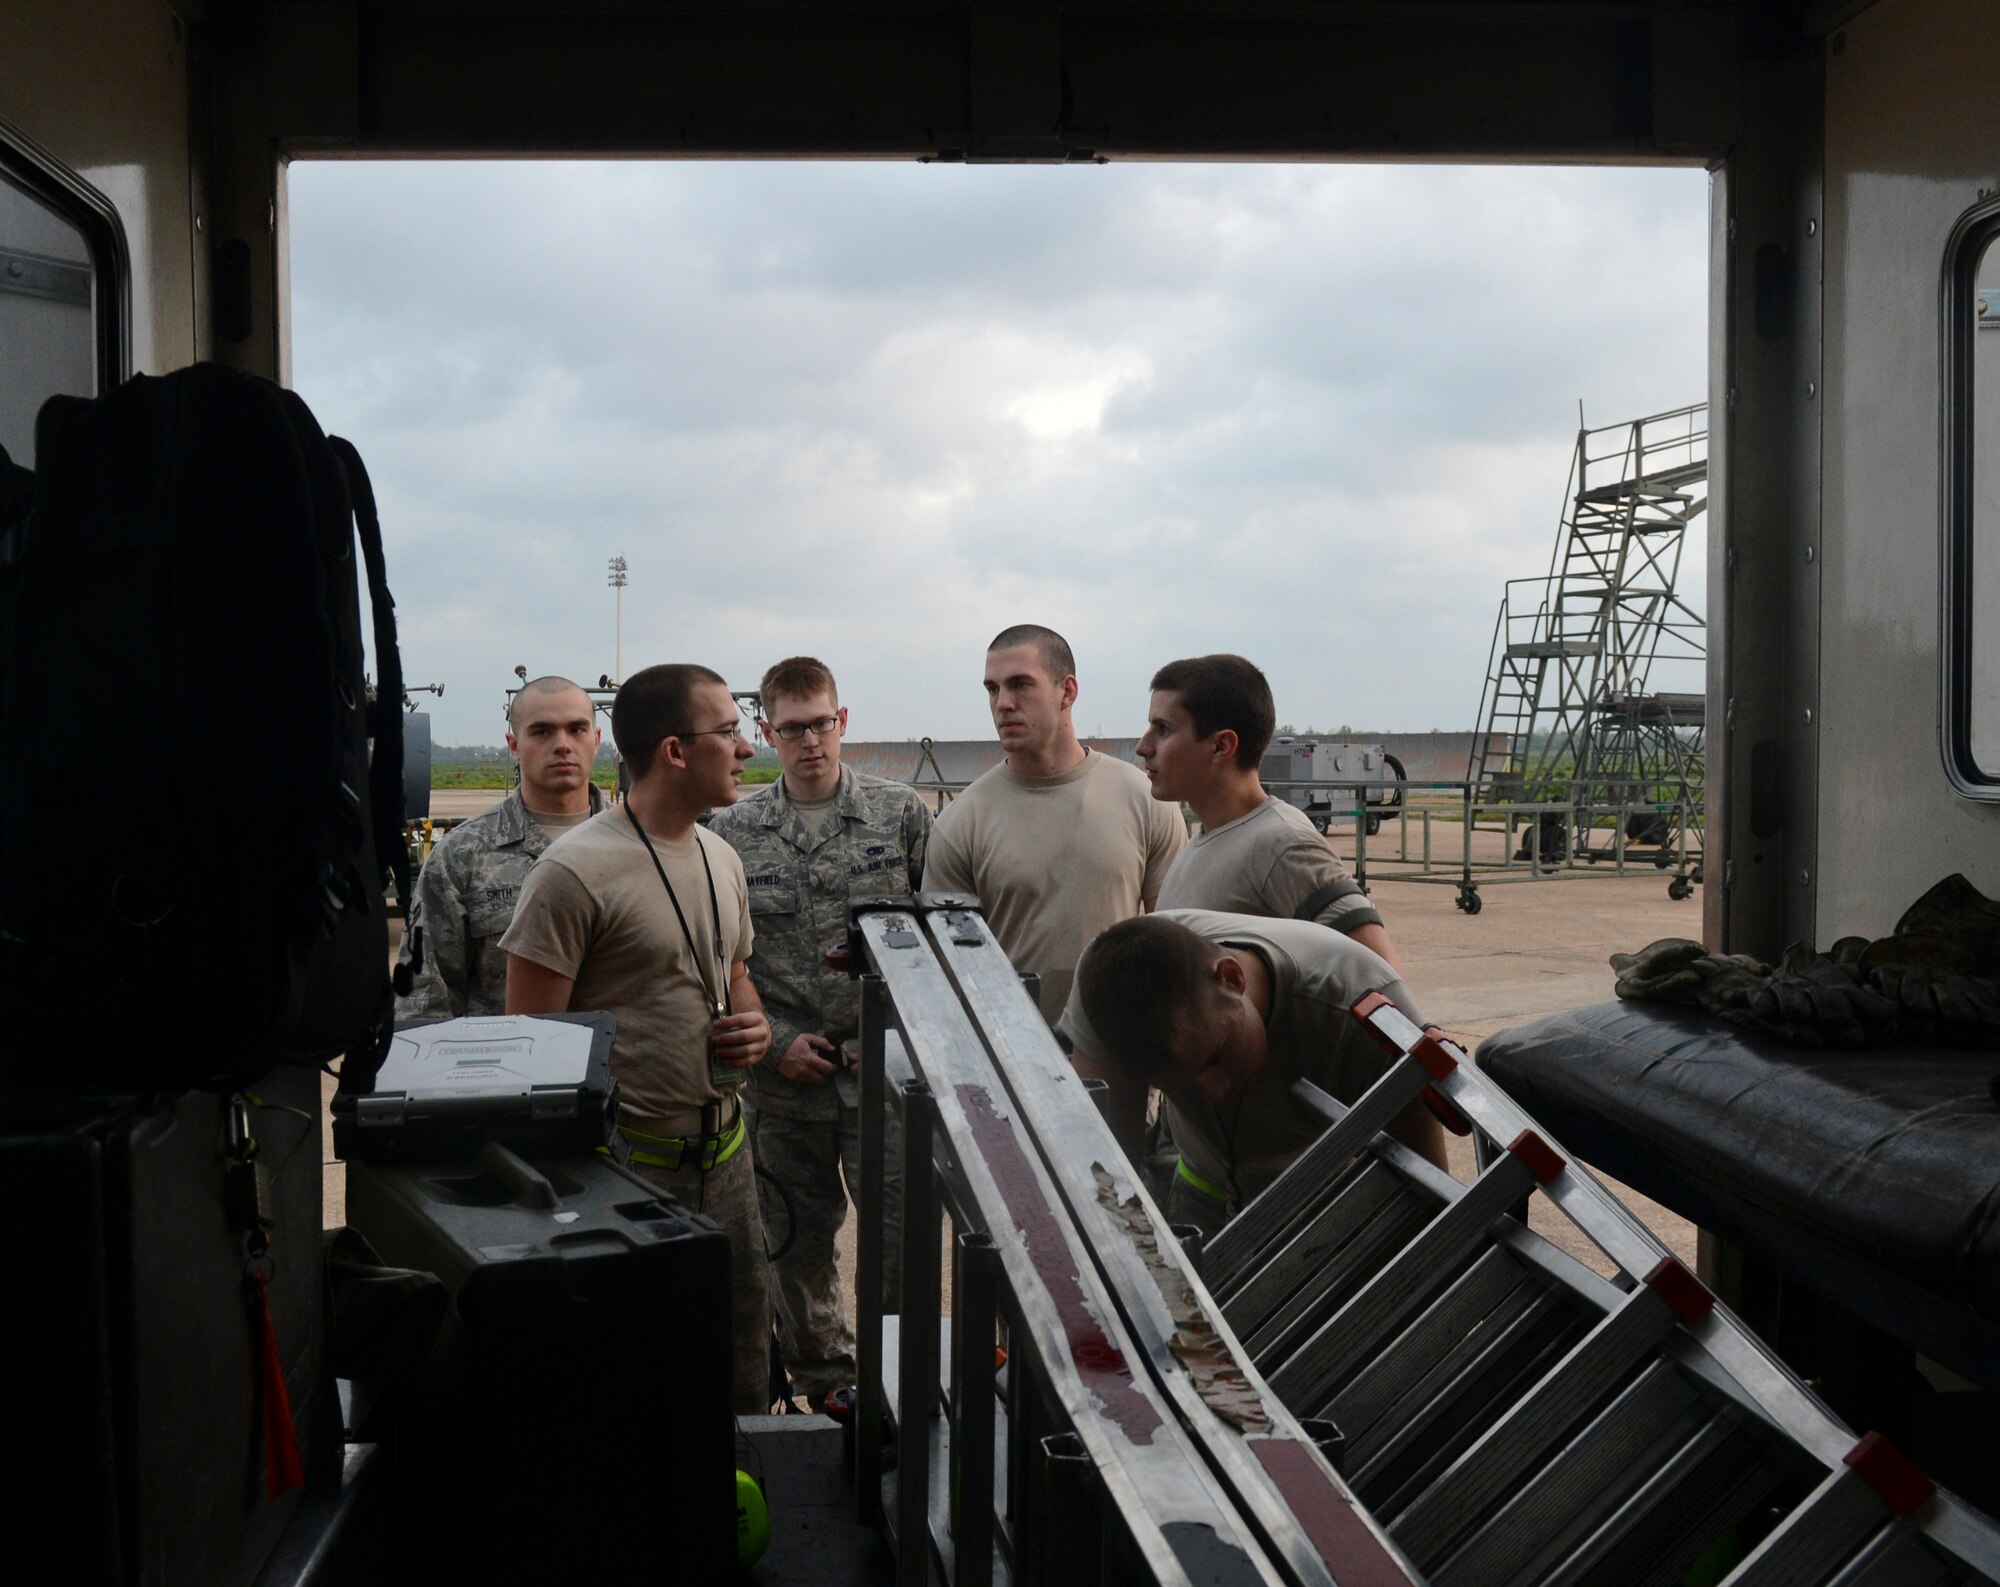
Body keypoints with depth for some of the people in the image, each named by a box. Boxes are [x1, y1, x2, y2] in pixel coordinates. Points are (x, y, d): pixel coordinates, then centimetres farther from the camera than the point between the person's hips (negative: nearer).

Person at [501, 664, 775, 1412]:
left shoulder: (720, 858, 10)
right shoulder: (574, 872, -15)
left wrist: (756, 1027, 2)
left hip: (725, 1153, 7)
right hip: (630, 1166, -7)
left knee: (742, 1380, 16)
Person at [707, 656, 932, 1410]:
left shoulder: (902, 812, 0)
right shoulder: (732, 832, 1)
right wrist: (776, 1041, -6)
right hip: (784, 1078, 2)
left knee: (901, 1235, -2)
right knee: (798, 1245, 13)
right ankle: (822, 1385, 33)